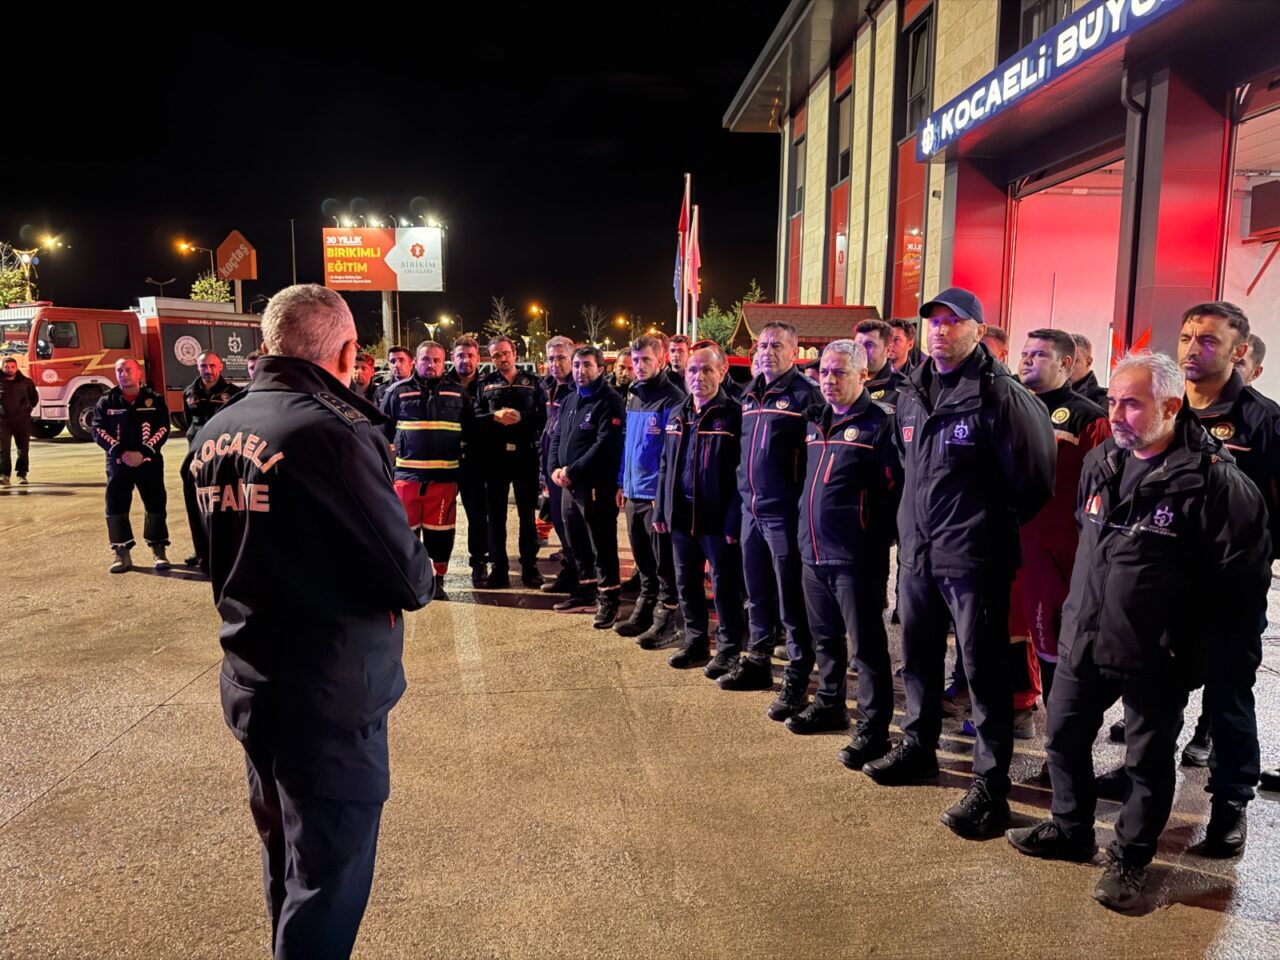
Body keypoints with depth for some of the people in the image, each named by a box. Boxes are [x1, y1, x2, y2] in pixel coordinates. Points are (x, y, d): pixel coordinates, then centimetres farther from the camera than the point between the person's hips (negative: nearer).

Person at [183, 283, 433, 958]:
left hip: (248, 684, 8)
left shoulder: (213, 434, 2)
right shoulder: (336, 432, -23)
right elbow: (407, 575, -20)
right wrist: (419, 577, 0)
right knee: (328, 882, 7)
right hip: (330, 697, -8)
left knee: (284, 854, 26)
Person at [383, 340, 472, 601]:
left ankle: (438, 580, 18)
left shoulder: (458, 392, 9)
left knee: (440, 531, 5)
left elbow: (469, 431, 16)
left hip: (445, 475, 1)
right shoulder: (398, 391, 6)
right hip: (406, 473, 0)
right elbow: (384, 431, 11)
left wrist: (462, 462, 12)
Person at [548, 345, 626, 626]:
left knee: (602, 546, -3)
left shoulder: (610, 402, -9)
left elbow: (605, 445, -20)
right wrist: (555, 468, -1)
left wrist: (572, 471, -19)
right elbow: (557, 437, 18)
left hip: (596, 486, -8)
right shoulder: (570, 400, 18)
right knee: (577, 543, 17)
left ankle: (608, 600, 6)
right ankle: (586, 592, 30)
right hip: (569, 486, 9)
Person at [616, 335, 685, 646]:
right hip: (634, 492, 8)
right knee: (642, 560, 17)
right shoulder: (633, 397, 13)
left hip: (658, 494, -8)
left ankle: (666, 619, 11)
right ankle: (644, 611, 29)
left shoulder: (672, 398, -12)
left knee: (664, 562, 2)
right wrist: (622, 483, 17)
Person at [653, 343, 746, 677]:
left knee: (725, 586, 3)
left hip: (717, 518, -6)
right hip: (681, 515, 7)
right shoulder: (676, 415, 12)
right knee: (686, 583, 15)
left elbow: (741, 472, -14)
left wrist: (735, 520, -18)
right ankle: (696, 642, 30)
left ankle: (729, 651, 16)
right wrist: (661, 510, 11)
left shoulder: (733, 415, -9)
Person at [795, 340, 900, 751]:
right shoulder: (815, 421, 13)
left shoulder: (879, 424, -10)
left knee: (866, 644, 0)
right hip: (814, 551, 8)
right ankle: (830, 704, 36)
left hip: (855, 557, -8)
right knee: (824, 637, 20)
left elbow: (894, 489, -13)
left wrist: (879, 538, -12)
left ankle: (873, 728, 9)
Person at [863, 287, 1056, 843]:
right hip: (917, 551, 7)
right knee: (917, 658, 19)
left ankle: (990, 787, 11)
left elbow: (1032, 476, -10)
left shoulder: (999, 394, -13)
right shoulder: (911, 394, 9)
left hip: (972, 558, -7)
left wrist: (997, 524, 0)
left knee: (984, 671, 0)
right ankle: (918, 748, 38)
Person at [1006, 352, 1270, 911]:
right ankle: (1071, 831, 38)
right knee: (1064, 738, 17)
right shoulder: (1099, 462, 3)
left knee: (1149, 762, 12)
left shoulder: (1212, 478, -18)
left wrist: (1201, 639, -5)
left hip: (1156, 657, -6)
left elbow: (1245, 572, -13)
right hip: (1083, 640, 6)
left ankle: (1130, 859, 31)